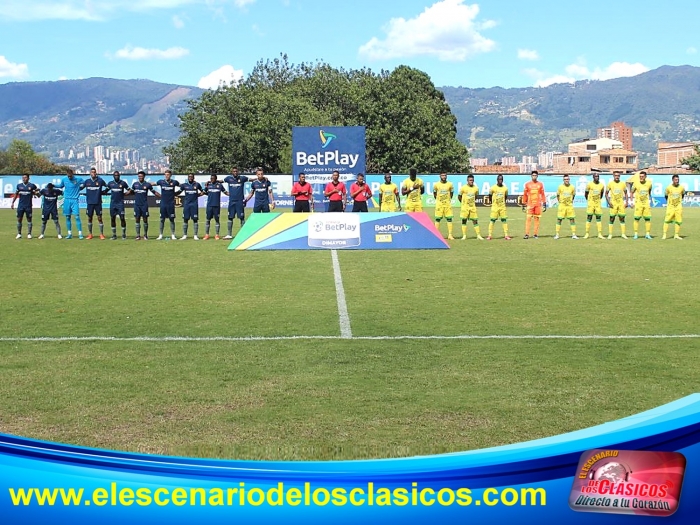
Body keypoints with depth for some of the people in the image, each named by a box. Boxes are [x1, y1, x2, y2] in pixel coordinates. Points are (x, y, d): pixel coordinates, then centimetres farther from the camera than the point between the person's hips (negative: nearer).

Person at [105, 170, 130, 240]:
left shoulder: (123, 183, -1)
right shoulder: (110, 183, 6)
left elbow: (129, 190, 5)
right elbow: (106, 191, 18)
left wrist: (124, 193, -7)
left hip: (120, 203, -3)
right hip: (112, 203, 3)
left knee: (122, 218, -6)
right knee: (112, 218, 3)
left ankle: (123, 234, 3)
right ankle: (114, 235, 10)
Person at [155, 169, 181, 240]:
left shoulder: (174, 182, -2)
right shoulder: (161, 182, 1)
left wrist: (175, 194, 7)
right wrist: (158, 194, 10)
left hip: (171, 204, -1)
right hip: (163, 203, 1)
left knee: (172, 219, 3)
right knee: (162, 219, 4)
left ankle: (173, 235, 9)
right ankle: (160, 235, 9)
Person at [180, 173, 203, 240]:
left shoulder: (197, 184, 3)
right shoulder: (184, 185, 5)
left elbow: (202, 192, 11)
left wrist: (198, 194, -1)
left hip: (194, 204, -1)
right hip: (186, 204, 1)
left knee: (195, 219, 0)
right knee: (185, 219, 3)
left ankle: (196, 235, 5)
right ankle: (184, 235, 9)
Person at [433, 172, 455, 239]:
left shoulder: (450, 184, -1)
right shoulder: (436, 184, -3)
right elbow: (434, 193, 11)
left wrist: (449, 199, 13)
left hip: (448, 204, 1)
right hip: (439, 204, -1)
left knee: (449, 219, -2)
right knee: (437, 219, 1)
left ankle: (450, 235, 0)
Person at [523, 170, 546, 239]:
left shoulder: (540, 184, 7)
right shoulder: (527, 184, 5)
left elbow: (543, 195, 8)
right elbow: (525, 195, 8)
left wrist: (544, 204, 3)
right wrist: (523, 204, 6)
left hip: (538, 204, 1)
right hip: (530, 204, -1)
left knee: (537, 219, 2)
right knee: (528, 219, -7)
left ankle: (536, 234, 6)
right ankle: (527, 234, -8)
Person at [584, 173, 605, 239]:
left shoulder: (602, 185, 2)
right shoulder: (589, 184, -7)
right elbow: (586, 193, 5)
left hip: (598, 203, 3)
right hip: (591, 203, -3)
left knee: (599, 218, 3)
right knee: (589, 218, -2)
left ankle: (600, 234, 5)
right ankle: (587, 233, 4)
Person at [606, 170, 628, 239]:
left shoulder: (623, 184, 3)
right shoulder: (610, 183, -1)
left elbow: (626, 193, 11)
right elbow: (606, 193, 3)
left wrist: (626, 202, 1)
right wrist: (609, 202, -8)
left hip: (621, 203, 2)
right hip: (613, 203, -2)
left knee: (622, 218, 2)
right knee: (612, 218, -2)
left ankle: (623, 234, 5)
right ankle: (610, 234, 2)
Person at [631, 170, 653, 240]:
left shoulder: (649, 183, -3)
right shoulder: (636, 183, -8)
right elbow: (632, 193, 4)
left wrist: (650, 200, 16)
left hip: (646, 203, 2)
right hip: (638, 203, -2)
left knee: (648, 219, 1)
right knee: (637, 218, -4)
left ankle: (648, 234, 8)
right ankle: (636, 234, 2)